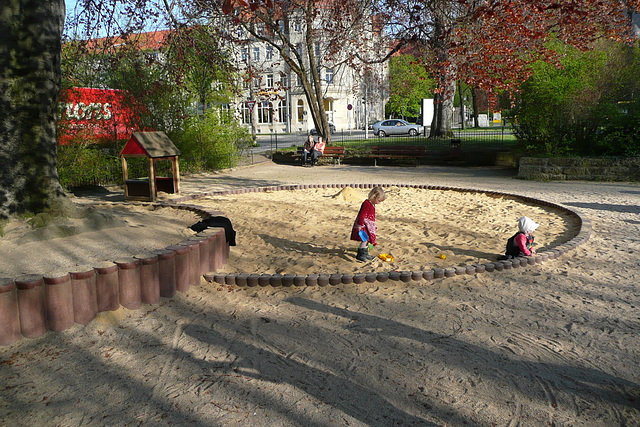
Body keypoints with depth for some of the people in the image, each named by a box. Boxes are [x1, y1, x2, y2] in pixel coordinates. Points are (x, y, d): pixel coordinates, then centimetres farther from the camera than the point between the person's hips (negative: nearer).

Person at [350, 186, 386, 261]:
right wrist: (360, 225, -26)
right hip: (363, 226, -10)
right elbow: (362, 216, -23)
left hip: (369, 226, 10)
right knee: (365, 240, -11)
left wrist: (374, 226, 31)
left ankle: (365, 253, 24)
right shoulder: (366, 204, -19)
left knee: (367, 240, 14)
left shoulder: (372, 204, 14)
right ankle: (360, 255, -5)